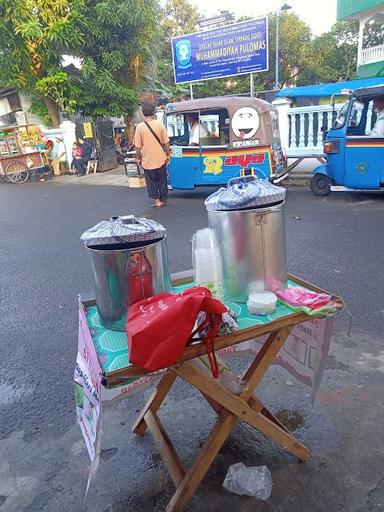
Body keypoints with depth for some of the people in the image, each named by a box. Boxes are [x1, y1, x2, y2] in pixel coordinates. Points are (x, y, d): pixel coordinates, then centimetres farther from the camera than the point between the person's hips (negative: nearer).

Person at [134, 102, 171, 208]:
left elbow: (138, 146, -6)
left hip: (147, 160, -1)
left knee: (151, 181, 14)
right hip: (160, 159, 1)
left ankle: (157, 200, 12)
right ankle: (163, 199, 24)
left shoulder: (139, 127, -9)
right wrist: (168, 155, 10)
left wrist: (138, 158, 8)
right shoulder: (160, 124, -7)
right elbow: (166, 143, -3)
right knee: (162, 180, 15)